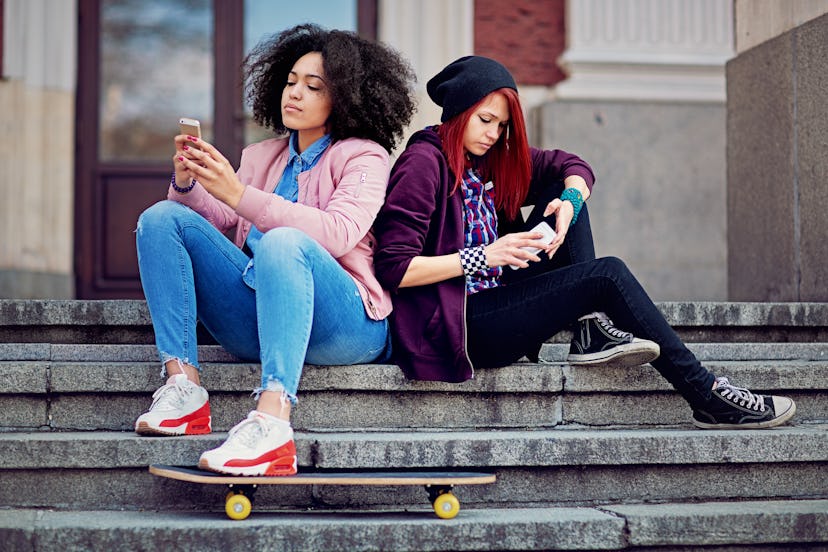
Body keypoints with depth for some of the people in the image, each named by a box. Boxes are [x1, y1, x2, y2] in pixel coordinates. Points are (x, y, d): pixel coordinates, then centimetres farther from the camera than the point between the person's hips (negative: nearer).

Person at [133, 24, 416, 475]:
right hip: (257, 325, 6)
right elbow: (224, 227, 10)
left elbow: (338, 233, -16)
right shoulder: (261, 156, 23)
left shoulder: (365, 156, 4)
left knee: (283, 242, -36)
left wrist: (239, 195, -21)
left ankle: (271, 423, -52)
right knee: (162, 218, -5)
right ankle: (183, 388, -23)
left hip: (347, 327, -6)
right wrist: (187, 183, -8)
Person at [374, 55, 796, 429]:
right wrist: (484, 256, -22)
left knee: (561, 191, 2)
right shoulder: (423, 164, -11)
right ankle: (707, 398, -12)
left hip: (494, 304, 9)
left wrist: (570, 201, -8)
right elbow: (393, 268, -19)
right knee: (607, 274, -16)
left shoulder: (490, 159, 13)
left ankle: (591, 329, -11)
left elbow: (572, 167, 15)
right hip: (458, 326, -9)